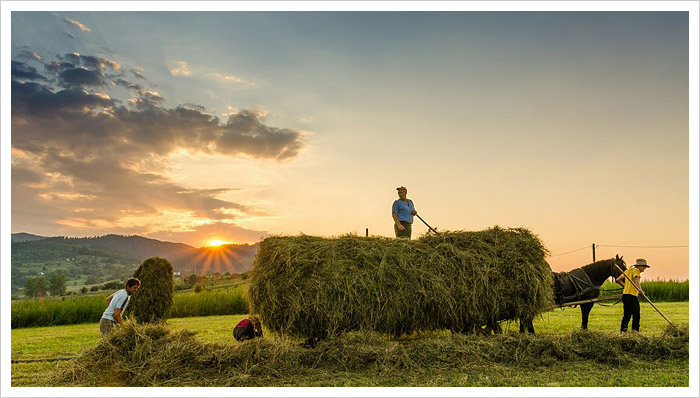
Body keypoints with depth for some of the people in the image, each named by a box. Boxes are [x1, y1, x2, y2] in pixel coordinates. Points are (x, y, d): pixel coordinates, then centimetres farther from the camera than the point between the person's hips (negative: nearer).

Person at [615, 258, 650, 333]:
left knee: (626, 314, 13)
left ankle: (622, 330, 15)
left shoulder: (628, 270, 20)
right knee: (636, 314, -7)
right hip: (632, 295, -9)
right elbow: (636, 280, -25)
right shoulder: (636, 270, -4)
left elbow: (618, 280, 21)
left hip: (625, 294, 9)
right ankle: (635, 330, -13)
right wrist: (640, 289, -39)